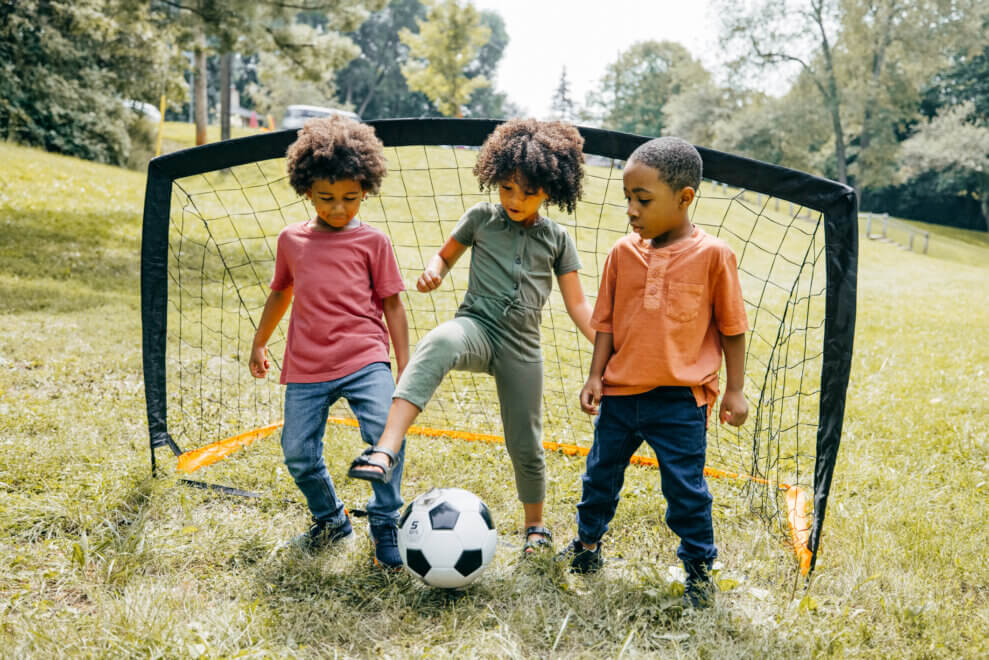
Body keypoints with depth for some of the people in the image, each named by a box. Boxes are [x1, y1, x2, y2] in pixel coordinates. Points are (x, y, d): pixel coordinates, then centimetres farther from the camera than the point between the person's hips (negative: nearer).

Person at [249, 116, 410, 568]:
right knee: (298, 453, 2)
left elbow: (392, 304, 4)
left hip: (364, 359, -3)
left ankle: (386, 523, -3)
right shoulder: (291, 240, 11)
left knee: (385, 430, -23)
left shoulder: (373, 242, 2)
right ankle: (329, 520, 30)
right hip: (306, 367, 3)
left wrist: (405, 365, 0)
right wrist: (259, 342, 32)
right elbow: (280, 293, 25)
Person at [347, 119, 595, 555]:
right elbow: (446, 254, 18)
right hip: (477, 326, -1)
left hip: (522, 347, 2)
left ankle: (535, 525, 35)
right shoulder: (481, 218, 6)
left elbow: (577, 304, 10)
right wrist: (433, 271, -5)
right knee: (439, 343, -39)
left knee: (525, 445, 7)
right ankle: (384, 453, -50)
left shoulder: (557, 239, 7)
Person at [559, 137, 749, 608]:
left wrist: (734, 390, -1)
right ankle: (586, 547, 41)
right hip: (620, 392, 4)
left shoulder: (712, 255, -9)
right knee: (600, 476, 18)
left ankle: (699, 570, 27)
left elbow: (731, 328, -2)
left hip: (681, 399, -4)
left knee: (685, 488, 5)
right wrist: (596, 375, 2)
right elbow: (607, 322, 7)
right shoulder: (623, 253, 0)